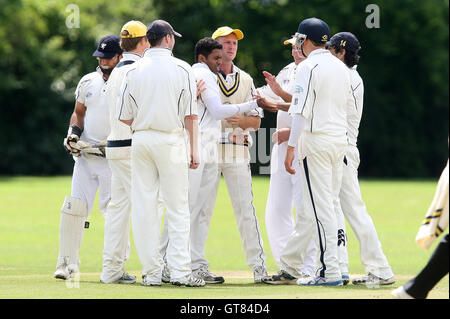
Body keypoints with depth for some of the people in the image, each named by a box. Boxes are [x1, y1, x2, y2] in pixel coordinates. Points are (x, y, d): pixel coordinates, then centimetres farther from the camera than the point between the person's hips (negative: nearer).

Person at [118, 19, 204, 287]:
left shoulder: (134, 71, 5)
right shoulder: (182, 69, -2)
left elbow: (124, 117, 4)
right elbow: (190, 115, -6)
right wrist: (194, 150, -3)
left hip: (141, 139, 3)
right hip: (172, 140, -3)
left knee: (144, 207, 5)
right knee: (177, 208, 0)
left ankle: (151, 273, 5)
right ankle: (179, 271, -7)